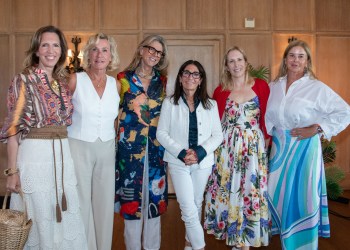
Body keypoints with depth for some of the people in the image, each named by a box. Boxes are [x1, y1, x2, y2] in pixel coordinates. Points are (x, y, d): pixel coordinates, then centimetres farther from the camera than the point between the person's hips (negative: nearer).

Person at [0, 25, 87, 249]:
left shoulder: (63, 82, 10)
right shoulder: (24, 81, -7)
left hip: (63, 155, 6)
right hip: (35, 155, -5)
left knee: (67, 220, 13)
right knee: (39, 221, 7)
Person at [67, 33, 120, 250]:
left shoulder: (116, 84, 4)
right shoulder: (75, 80, -7)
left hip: (106, 150, 4)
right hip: (79, 148, -3)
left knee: (105, 202, 10)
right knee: (81, 203, 3)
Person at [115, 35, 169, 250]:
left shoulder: (161, 80, 10)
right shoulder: (124, 78, 0)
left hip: (156, 145, 3)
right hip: (130, 145, -3)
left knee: (155, 194, 8)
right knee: (132, 194, 3)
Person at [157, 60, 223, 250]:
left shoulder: (211, 104, 5)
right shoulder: (169, 103, 0)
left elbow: (217, 135, 2)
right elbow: (161, 133, -3)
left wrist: (199, 153, -14)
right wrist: (182, 153, -16)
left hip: (203, 162, 2)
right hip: (178, 162, -2)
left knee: (196, 205, 14)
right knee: (188, 209, -7)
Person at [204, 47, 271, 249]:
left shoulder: (261, 86, 2)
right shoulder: (221, 91, 3)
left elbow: (267, 118, 3)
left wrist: (267, 142, -3)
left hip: (254, 145, 0)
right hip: (227, 146, 1)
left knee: (251, 189, 2)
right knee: (228, 188, 4)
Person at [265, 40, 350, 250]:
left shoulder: (317, 88, -8)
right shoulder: (274, 86, 6)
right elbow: (269, 117, 17)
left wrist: (315, 129, -15)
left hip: (304, 148, -5)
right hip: (280, 148, 5)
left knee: (302, 196, 1)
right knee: (280, 194, 11)